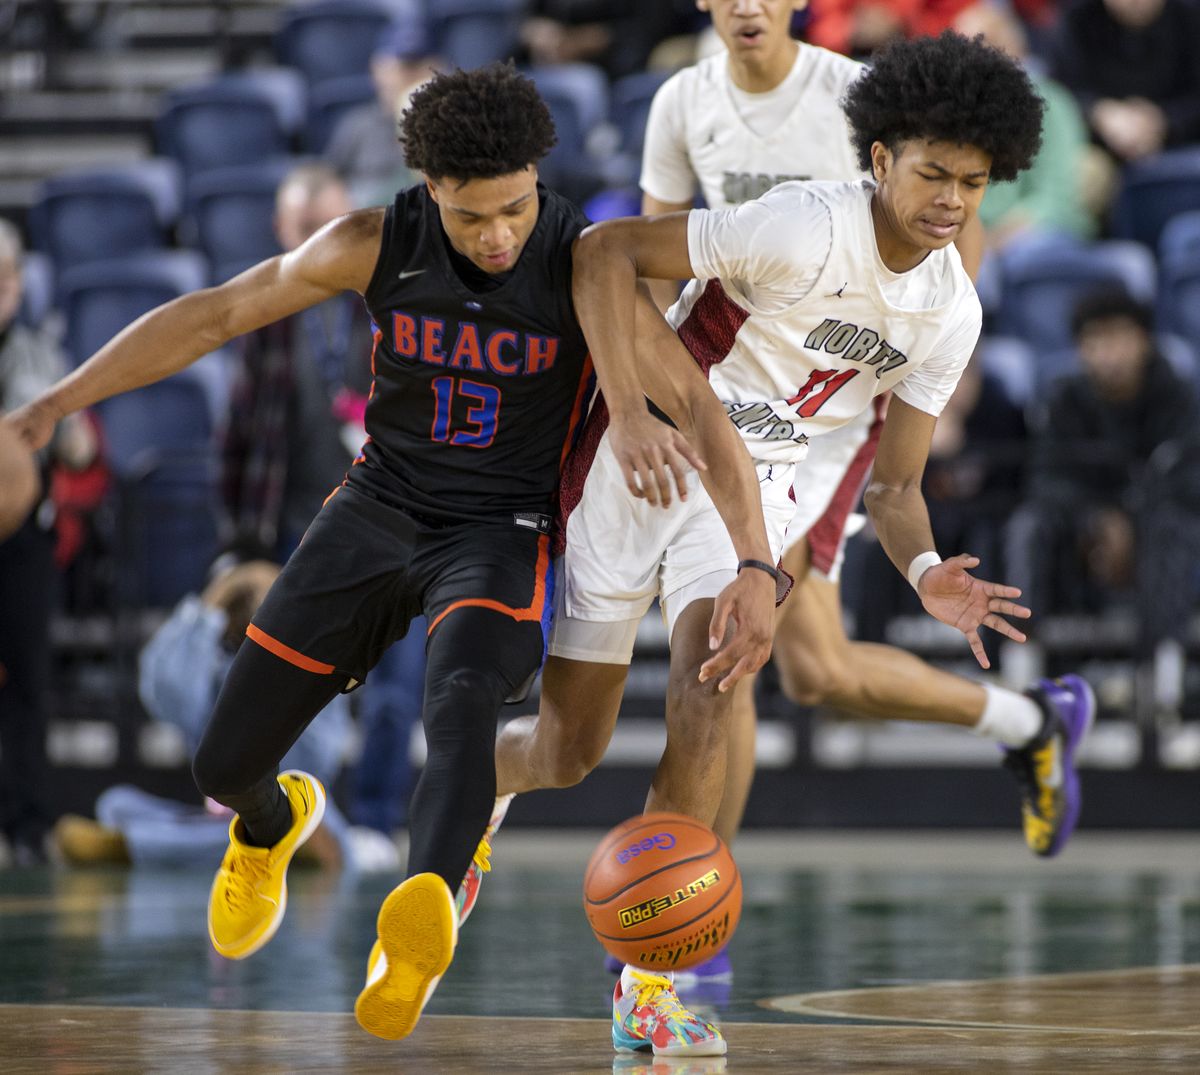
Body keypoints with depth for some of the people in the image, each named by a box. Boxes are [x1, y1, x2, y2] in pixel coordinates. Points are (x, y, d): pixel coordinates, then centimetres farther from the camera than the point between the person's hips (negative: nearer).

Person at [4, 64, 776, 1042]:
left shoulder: (582, 266, -17)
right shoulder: (377, 246, -10)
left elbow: (703, 415, -20)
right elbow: (216, 313, 0)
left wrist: (758, 569, -31)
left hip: (502, 530, -3)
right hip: (379, 508, 3)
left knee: (462, 702, -37)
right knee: (226, 763, 2)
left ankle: (423, 917, -61)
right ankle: (272, 828, 40)